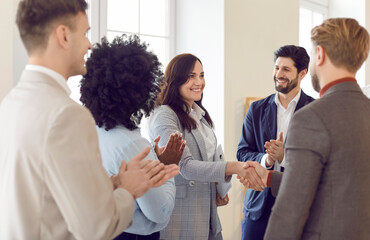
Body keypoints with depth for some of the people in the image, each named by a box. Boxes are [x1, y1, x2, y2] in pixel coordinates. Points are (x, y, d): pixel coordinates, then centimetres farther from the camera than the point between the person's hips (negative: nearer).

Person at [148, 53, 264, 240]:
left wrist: (221, 189, 1)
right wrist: (234, 167, -32)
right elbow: (185, 166, -23)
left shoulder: (200, 115, 12)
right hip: (180, 215, -7)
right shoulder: (164, 116, -13)